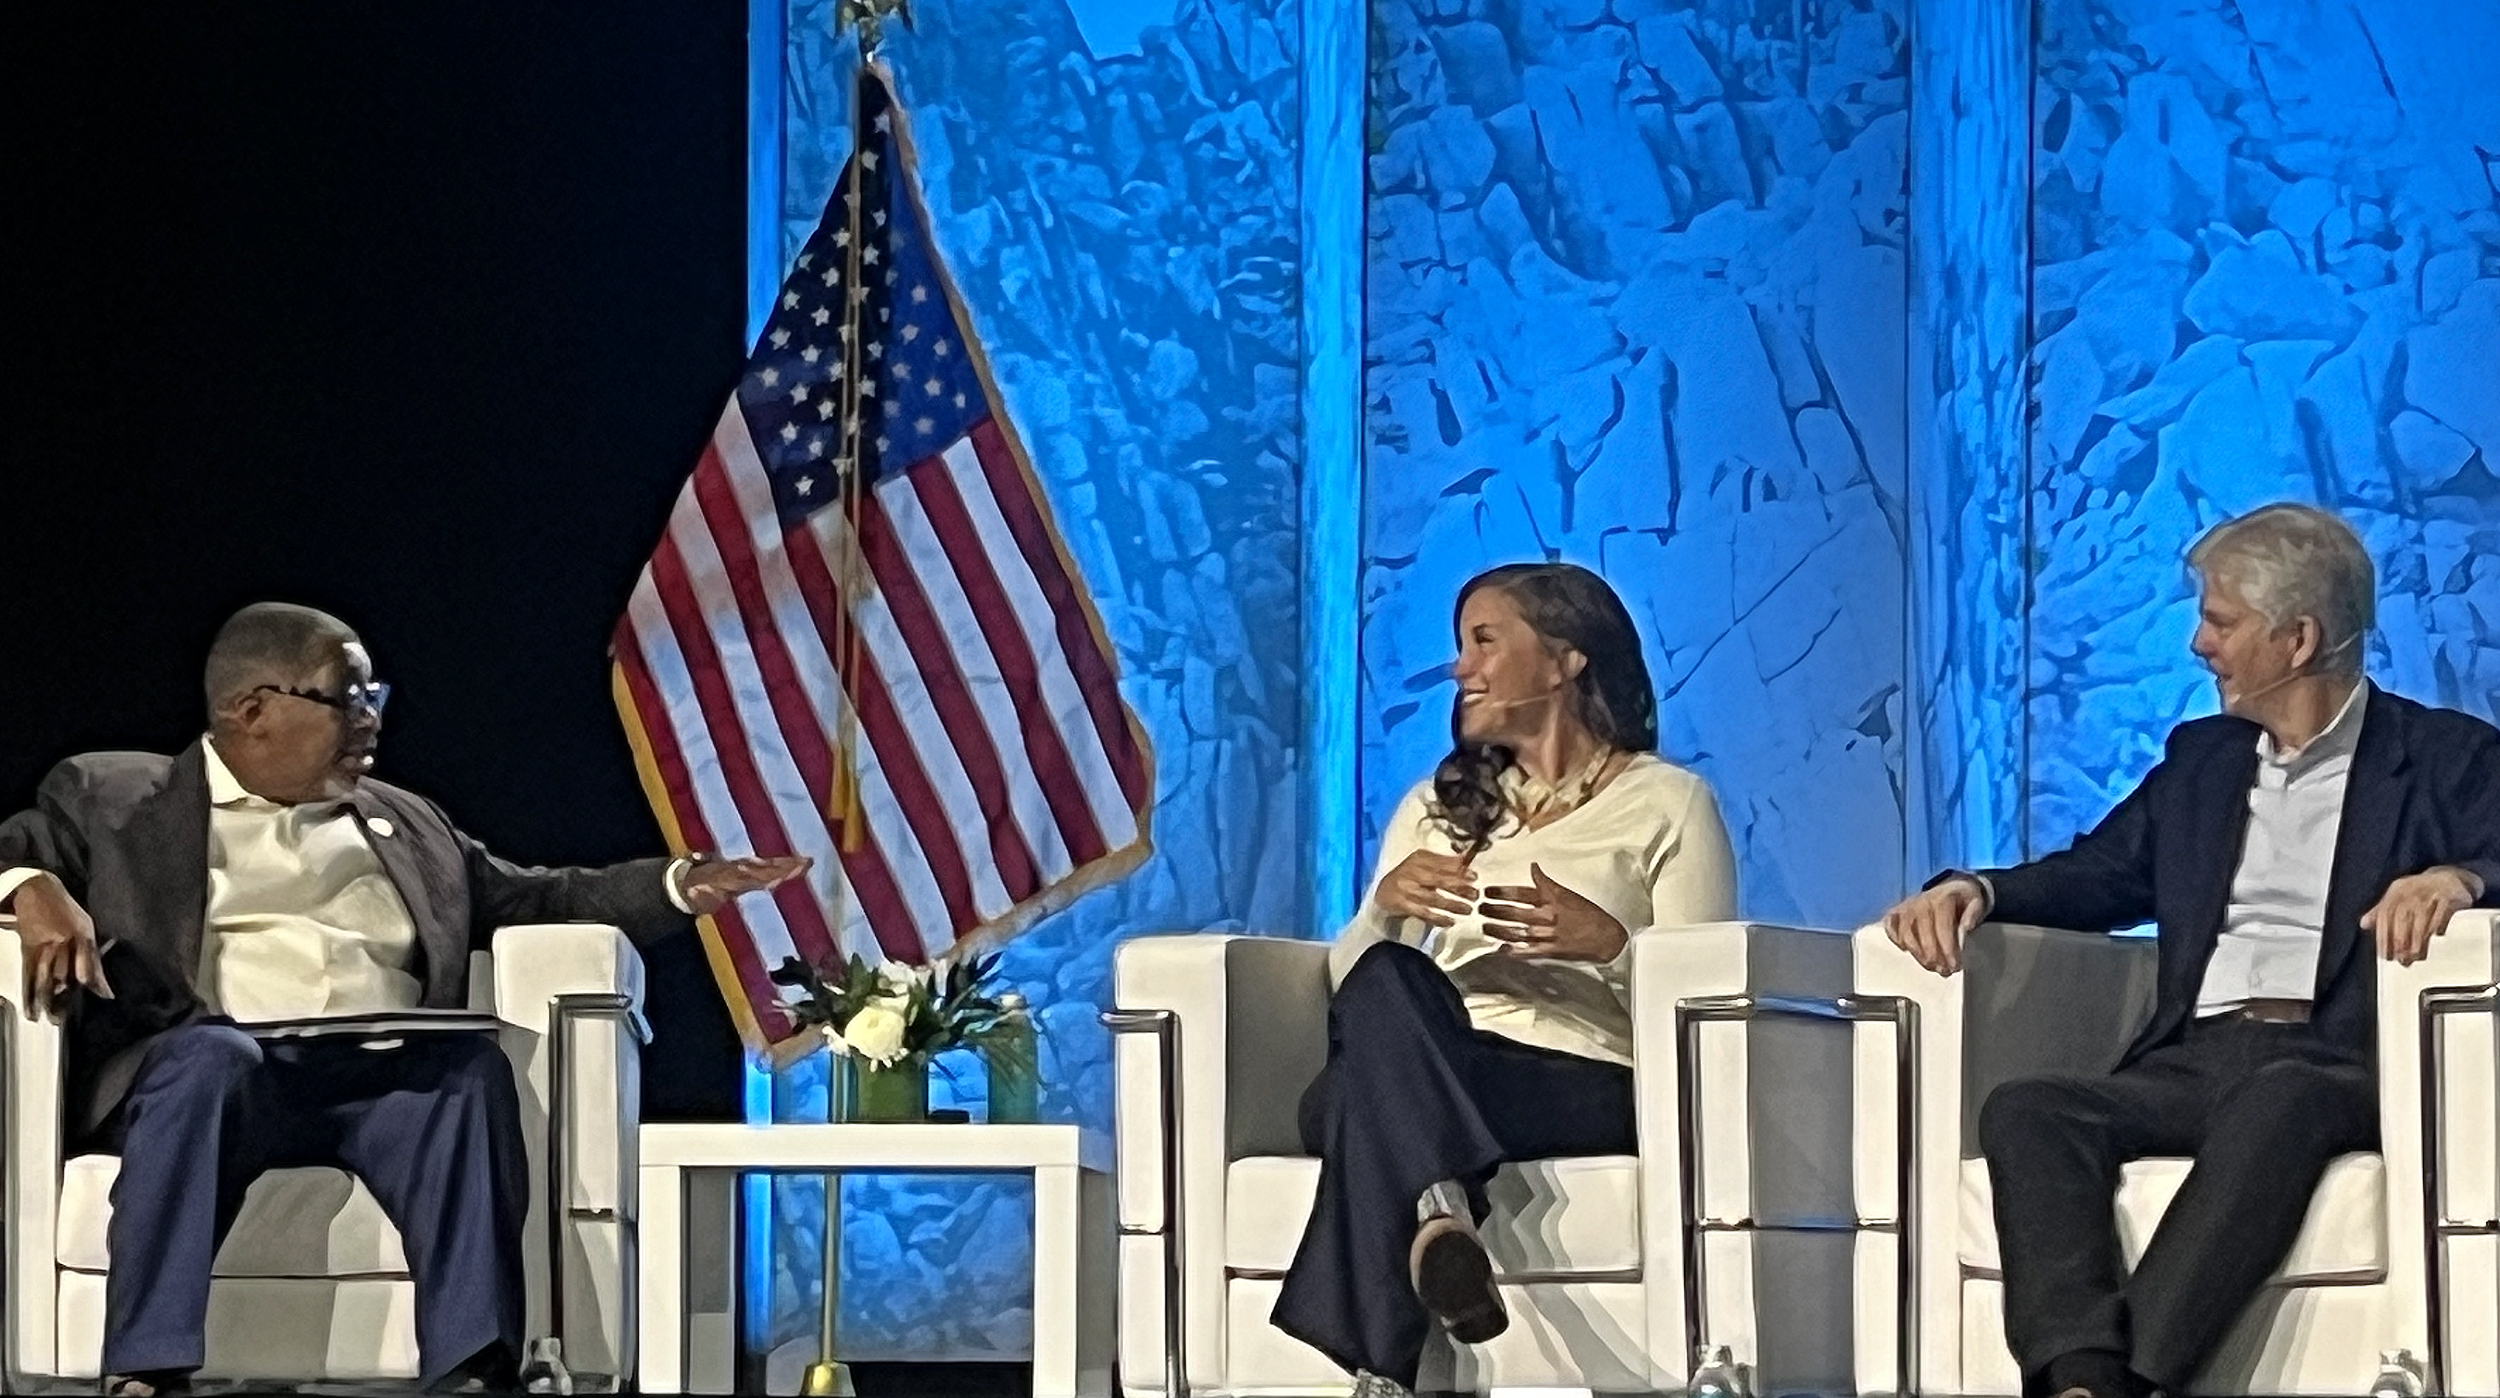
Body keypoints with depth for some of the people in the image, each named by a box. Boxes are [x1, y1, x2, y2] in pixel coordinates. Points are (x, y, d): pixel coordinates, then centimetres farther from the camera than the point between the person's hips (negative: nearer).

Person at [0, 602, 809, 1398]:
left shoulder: (402, 824, 31)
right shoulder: (113, 797, 19)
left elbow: (534, 904, 30)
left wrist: (683, 885, 16)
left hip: (380, 1076, 3)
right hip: (207, 1062, -3)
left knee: (471, 1066, -29)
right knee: (210, 1055, -38)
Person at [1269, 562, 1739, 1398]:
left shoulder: (1666, 804, 14)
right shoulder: (1437, 806, 29)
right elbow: (1348, 982, 19)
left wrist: (1613, 945, -17)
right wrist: (1385, 908, -3)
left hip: (1583, 1088, -4)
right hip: (1421, 1075, 4)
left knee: (1371, 1101, -37)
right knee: (1387, 977, -35)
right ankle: (1440, 1205, -57)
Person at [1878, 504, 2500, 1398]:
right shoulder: (2201, 757, 27)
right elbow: (2096, 876, 21)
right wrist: (1974, 889, 1)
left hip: (2338, 1068, -5)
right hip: (2195, 1064, 5)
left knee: (2277, 1101, -40)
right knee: (2025, 1111, -26)